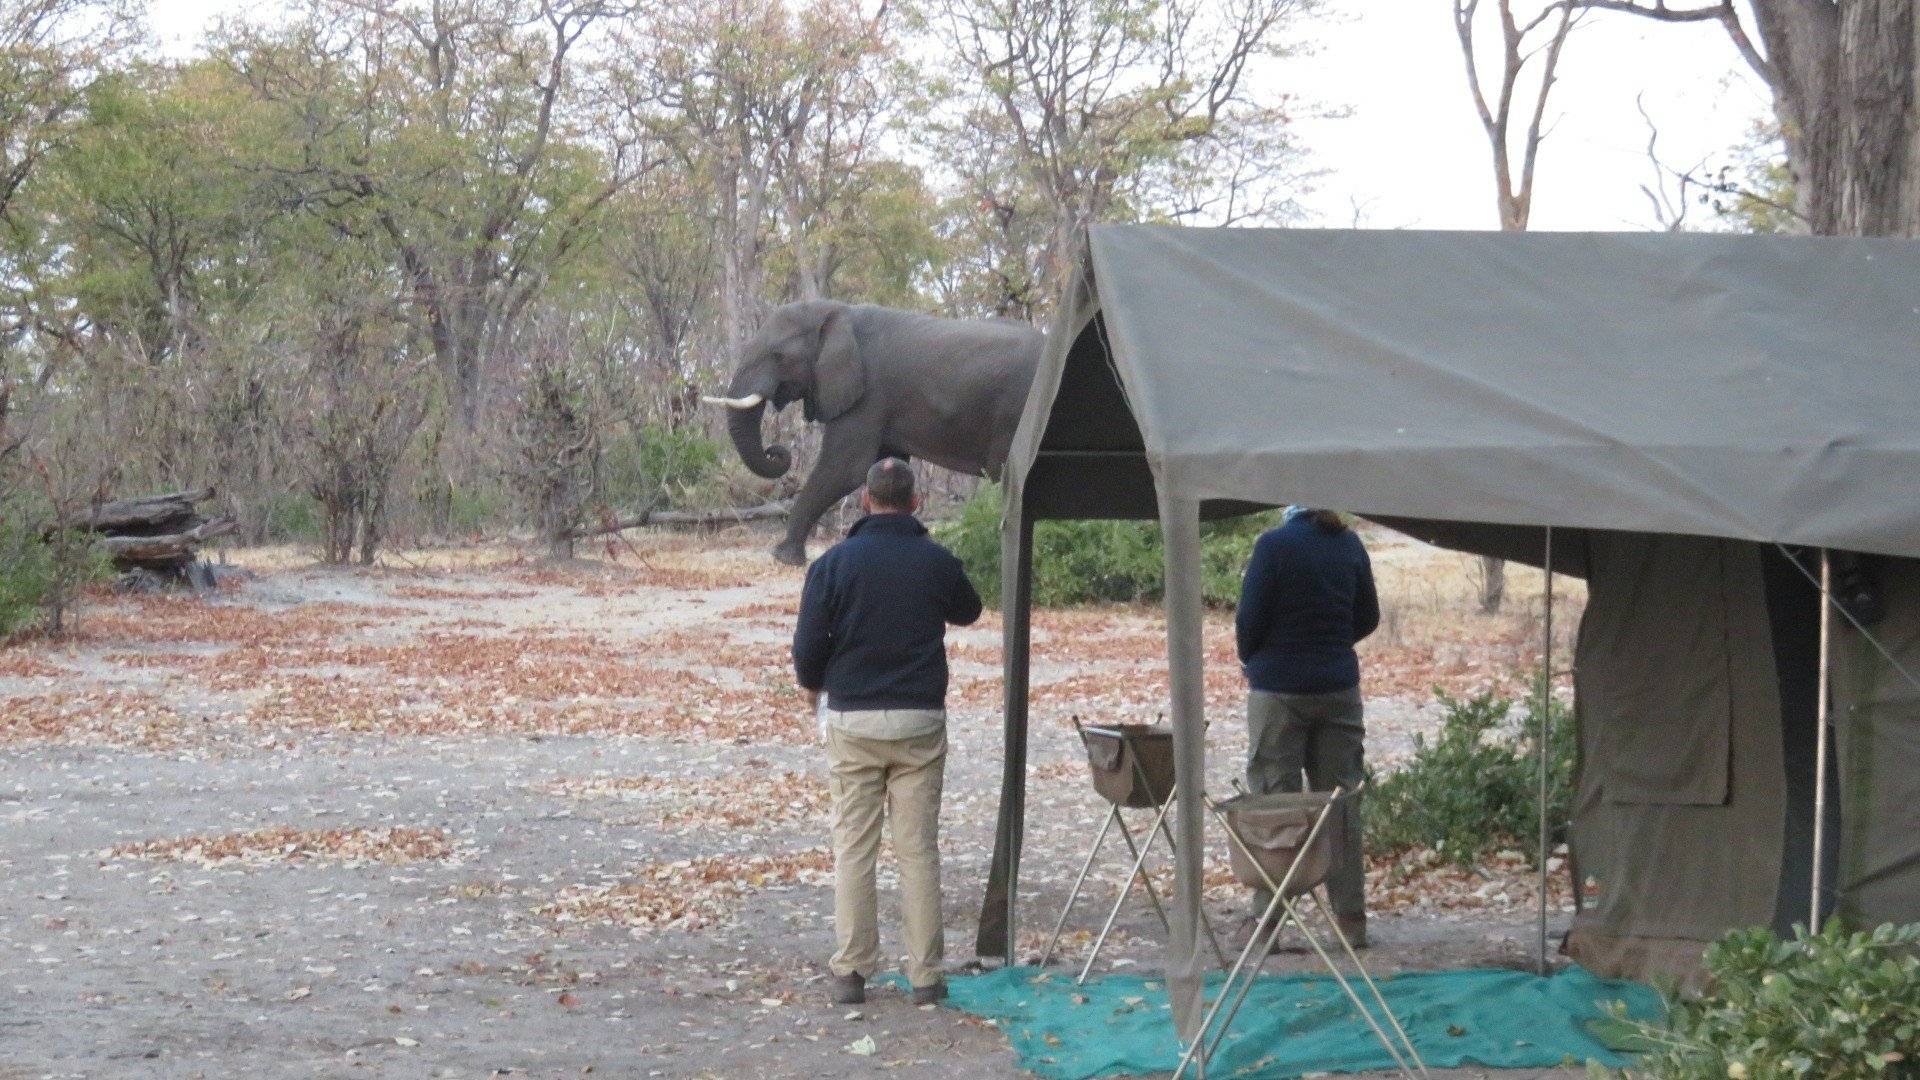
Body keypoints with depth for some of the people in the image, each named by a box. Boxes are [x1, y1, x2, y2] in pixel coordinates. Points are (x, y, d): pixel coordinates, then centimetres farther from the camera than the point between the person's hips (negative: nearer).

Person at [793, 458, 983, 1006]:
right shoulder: (937, 561, -1)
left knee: (853, 847, 6)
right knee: (919, 848, 4)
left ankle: (850, 972, 7)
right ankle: (925, 975, 6)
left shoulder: (835, 563, -5)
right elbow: (968, 611, 20)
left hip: (852, 719, -1)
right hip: (920, 720, 1)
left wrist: (812, 687, 17)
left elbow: (809, 643, -4)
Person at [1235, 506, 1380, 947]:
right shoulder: (1350, 544, 3)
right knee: (1341, 799, 9)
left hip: (1279, 688, -4)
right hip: (1339, 687, 4)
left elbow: (1250, 617, -9)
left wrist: (1251, 661, 9)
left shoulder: (1274, 544, -11)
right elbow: (1367, 617, 11)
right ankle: (1351, 919, 12)